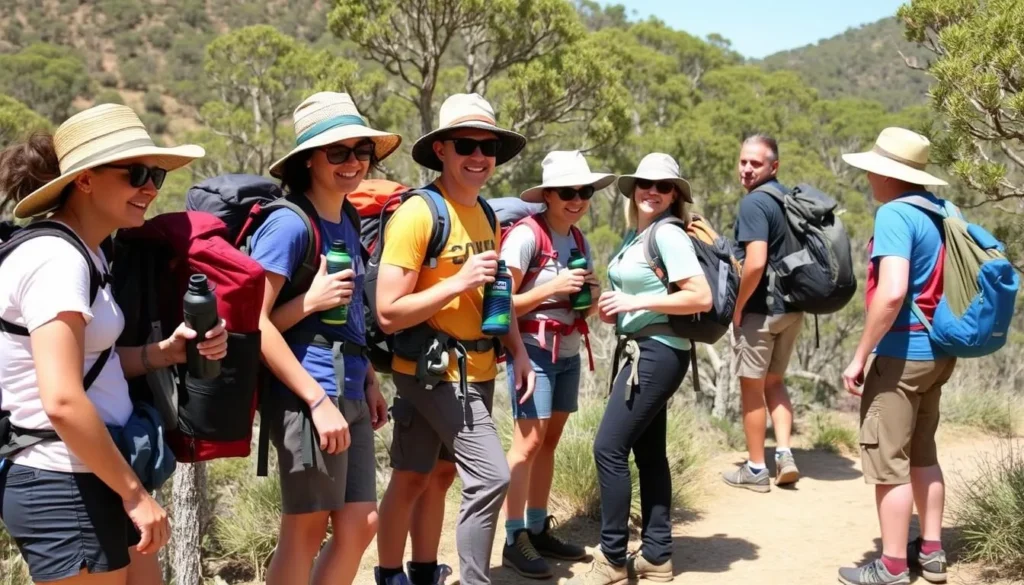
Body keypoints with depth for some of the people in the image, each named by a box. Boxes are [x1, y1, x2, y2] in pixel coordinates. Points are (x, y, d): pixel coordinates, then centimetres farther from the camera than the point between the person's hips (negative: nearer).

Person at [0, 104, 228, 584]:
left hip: (91, 481, 9)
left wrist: (168, 352, -3)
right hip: (64, 488, -9)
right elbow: (63, 402, -26)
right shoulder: (56, 259, -19)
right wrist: (134, 492, -18)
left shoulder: (81, 255, 10)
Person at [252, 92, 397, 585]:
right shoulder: (288, 223, -12)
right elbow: (256, 325, -17)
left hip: (350, 397, 8)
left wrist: (369, 382, 12)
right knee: (306, 530, 3)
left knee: (360, 524, 11)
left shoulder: (347, 226, 13)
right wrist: (317, 384, -21)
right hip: (308, 397, -8)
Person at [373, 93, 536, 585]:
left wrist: (517, 350, 9)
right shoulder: (416, 214, -17)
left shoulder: (486, 214, 9)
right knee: (491, 477, -12)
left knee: (413, 478, 16)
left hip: (478, 371, 7)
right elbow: (388, 313, -19)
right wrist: (457, 282, -24)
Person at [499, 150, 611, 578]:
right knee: (529, 442, -9)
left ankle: (539, 530, 19)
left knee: (550, 442, 11)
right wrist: (553, 286, -22)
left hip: (569, 354, 8)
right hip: (534, 352, -7)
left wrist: (591, 294, -5)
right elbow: (503, 303, -14)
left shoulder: (580, 240, 10)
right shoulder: (526, 236, -13)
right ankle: (515, 540, -3)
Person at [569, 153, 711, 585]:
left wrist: (637, 303, -20)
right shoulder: (636, 235, 13)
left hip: (658, 352, -10)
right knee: (648, 451, 11)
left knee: (609, 448, -9)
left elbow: (701, 297, -21)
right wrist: (616, 308, 6)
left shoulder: (668, 234, -14)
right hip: (643, 350, 10)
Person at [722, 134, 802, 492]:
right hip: (792, 307, 8)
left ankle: (756, 469, 13)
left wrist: (737, 306, -14)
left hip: (761, 308, -8)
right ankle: (784, 454, 8)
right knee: (774, 381, 20)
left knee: (751, 385, 5)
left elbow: (755, 263, -26)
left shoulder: (754, 203, -17)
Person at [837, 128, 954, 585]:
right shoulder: (940, 212, 8)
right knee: (921, 453, 20)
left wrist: (860, 356, -21)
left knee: (888, 462, 1)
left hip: (901, 352, -9)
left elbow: (892, 292, -28)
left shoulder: (895, 214, -17)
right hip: (937, 351, 9)